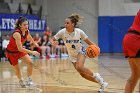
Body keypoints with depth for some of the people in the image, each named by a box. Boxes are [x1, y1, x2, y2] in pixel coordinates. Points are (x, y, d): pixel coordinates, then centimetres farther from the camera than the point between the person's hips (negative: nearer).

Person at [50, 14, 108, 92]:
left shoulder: (79, 32, -22)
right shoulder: (62, 32, -19)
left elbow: (88, 41, -9)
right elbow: (52, 39, -13)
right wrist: (53, 42, -37)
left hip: (80, 51, -3)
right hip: (72, 55, 4)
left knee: (79, 67, -33)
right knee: (83, 74, 1)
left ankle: (95, 75, -7)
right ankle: (102, 83, 17)